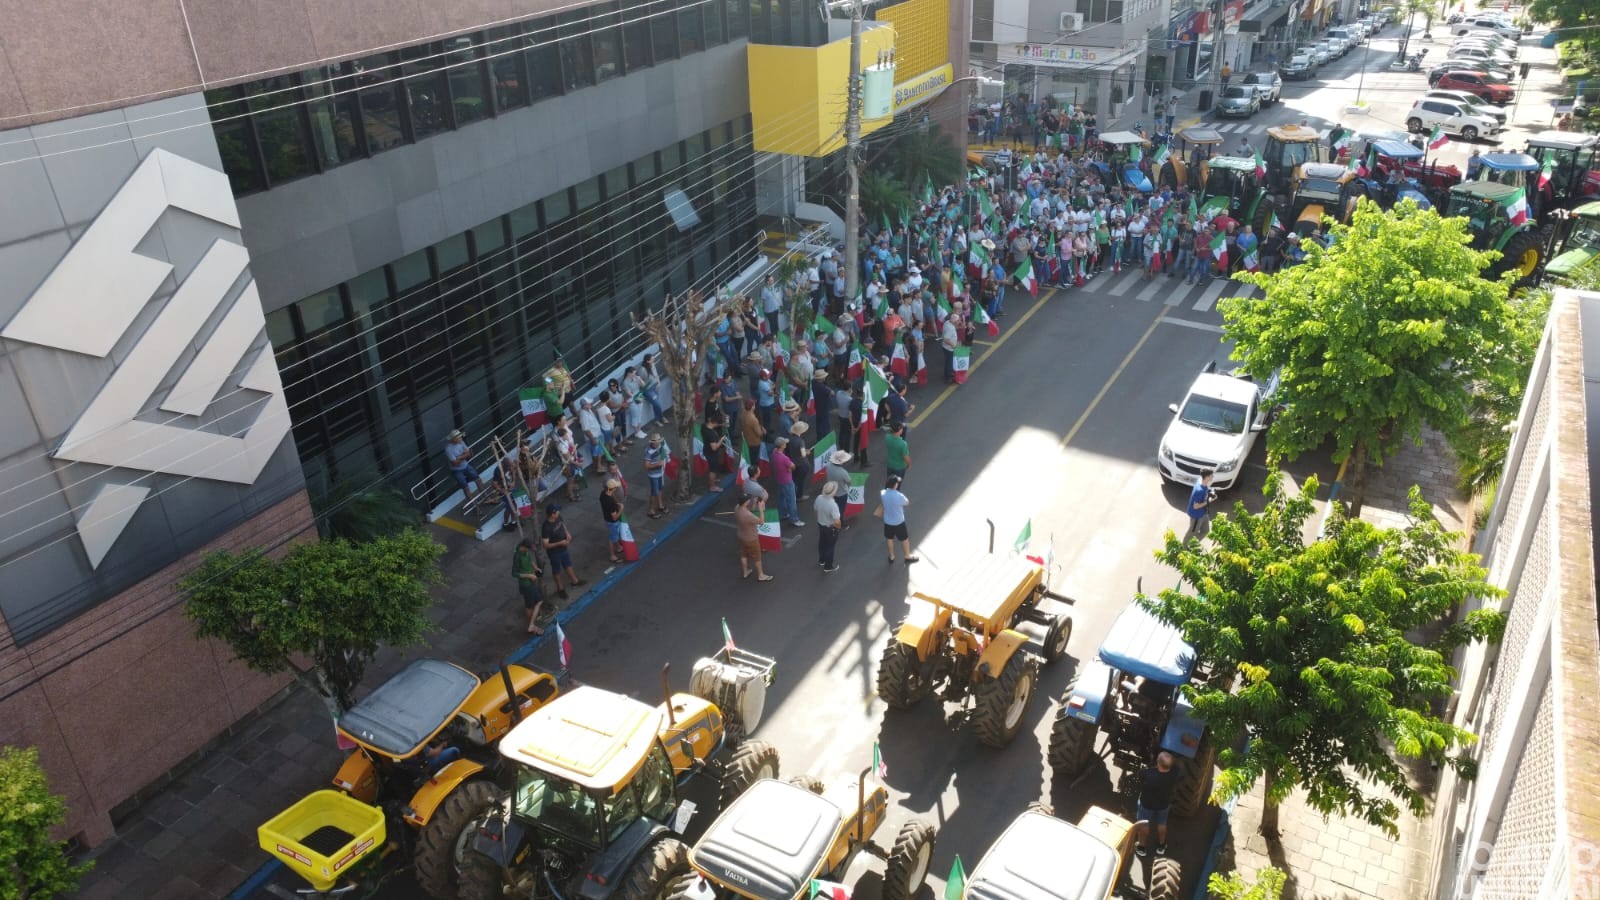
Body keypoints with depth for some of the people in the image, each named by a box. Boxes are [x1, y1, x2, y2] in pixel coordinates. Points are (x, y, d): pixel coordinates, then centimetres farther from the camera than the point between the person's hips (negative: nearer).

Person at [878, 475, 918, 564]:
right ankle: (908, 557, 38)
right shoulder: (899, 496, -31)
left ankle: (891, 557, 43)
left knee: (889, 539, 25)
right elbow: (907, 503, -10)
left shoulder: (882, 493, -18)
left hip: (887, 521, 4)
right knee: (904, 539, 19)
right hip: (899, 522, -4)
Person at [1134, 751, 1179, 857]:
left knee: (1143, 825, 24)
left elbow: (1141, 785, -20)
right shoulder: (1174, 774, -32)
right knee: (1161, 824, 30)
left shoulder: (1148, 774, -43)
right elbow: (1174, 785, -9)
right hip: (1164, 804, 3)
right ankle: (1161, 846, 52)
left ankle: (1142, 847, 45)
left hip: (1147, 803, -3)